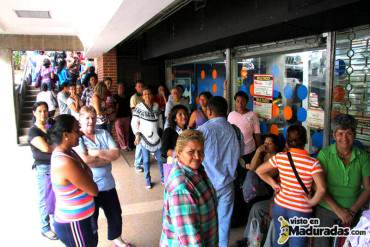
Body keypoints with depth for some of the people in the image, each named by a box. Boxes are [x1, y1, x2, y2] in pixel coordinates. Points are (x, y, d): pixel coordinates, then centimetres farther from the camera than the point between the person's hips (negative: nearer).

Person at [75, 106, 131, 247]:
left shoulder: (104, 133, 1)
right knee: (91, 221, 15)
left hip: (108, 184, 6)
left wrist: (97, 153, -19)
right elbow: (85, 161, -26)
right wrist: (107, 156, -15)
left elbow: (116, 153, -7)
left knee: (116, 215, 24)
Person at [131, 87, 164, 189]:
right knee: (146, 160, 6)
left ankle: (163, 178, 24)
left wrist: (161, 131, 14)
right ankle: (147, 180, 21)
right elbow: (134, 123, -7)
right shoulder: (139, 107, -8)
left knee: (160, 159, 8)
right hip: (145, 137, -3)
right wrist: (137, 134, -15)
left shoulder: (156, 106, 3)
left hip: (156, 136, 3)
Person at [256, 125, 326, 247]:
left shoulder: (279, 157, -9)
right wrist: (312, 202, -11)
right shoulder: (312, 163, -17)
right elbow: (321, 189, -27)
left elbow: (259, 171, -1)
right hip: (301, 211, -3)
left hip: (279, 206, 3)